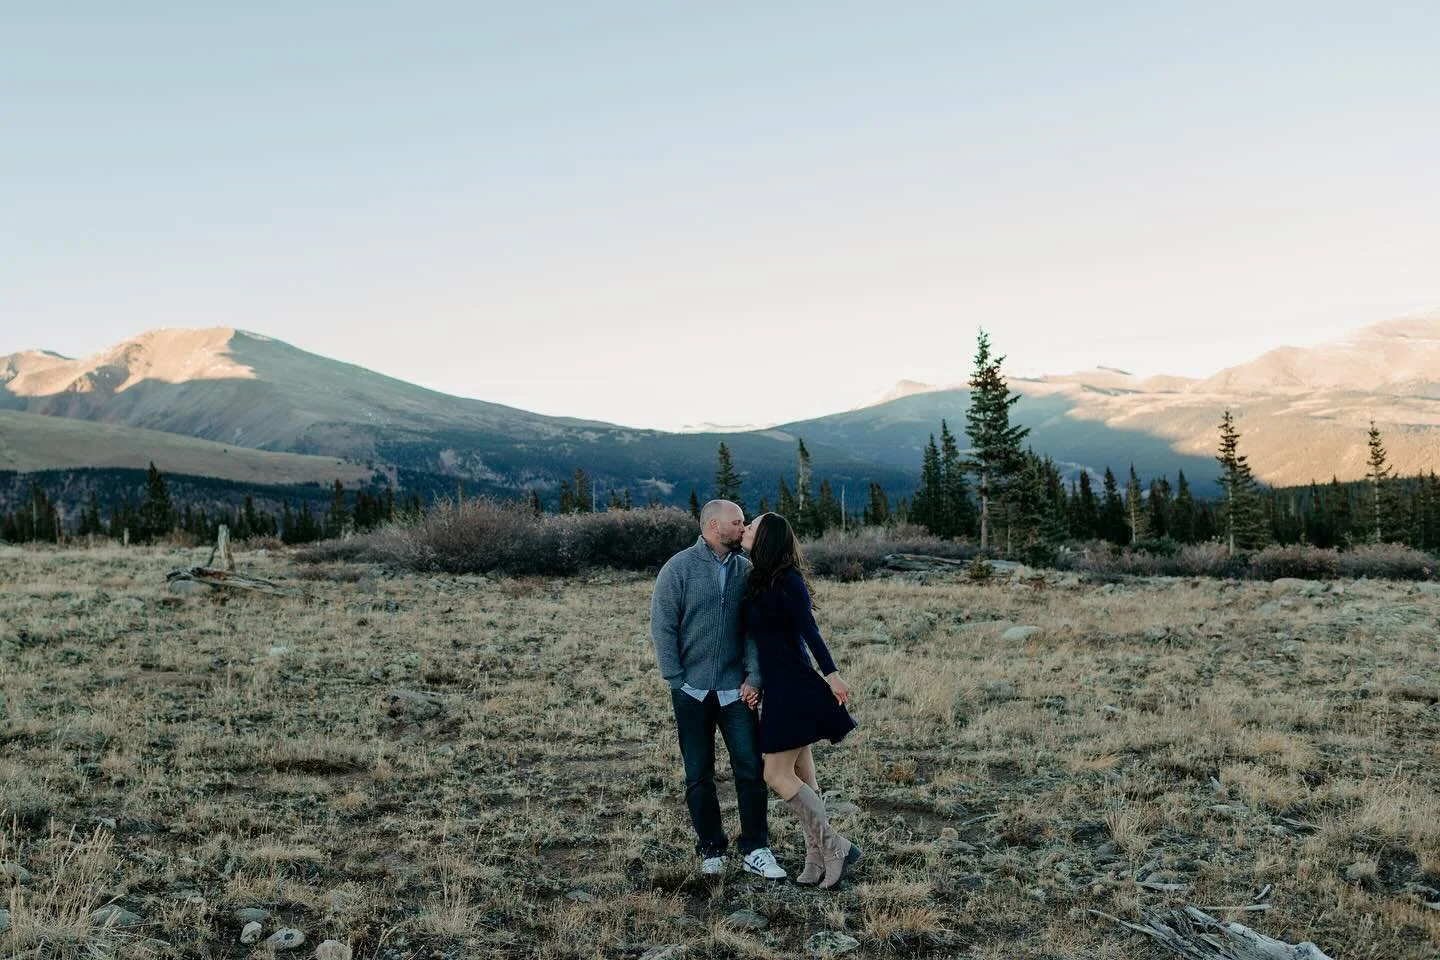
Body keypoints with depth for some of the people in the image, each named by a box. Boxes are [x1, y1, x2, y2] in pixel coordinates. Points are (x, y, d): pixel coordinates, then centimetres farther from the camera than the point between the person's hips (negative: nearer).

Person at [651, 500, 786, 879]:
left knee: (751, 768, -3)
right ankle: (711, 848, 22)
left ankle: (755, 850, 8)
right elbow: (662, 626, -6)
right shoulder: (679, 568, -5)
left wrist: (753, 677, -6)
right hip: (693, 691, -2)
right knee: (699, 775, 8)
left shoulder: (746, 570, 5)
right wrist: (677, 680, -8)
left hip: (735, 688, 2)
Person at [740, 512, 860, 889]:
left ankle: (835, 846, 0)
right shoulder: (756, 581, 11)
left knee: (777, 775, -7)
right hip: (778, 688, 9)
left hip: (795, 688, -9)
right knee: (801, 775, 10)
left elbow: (808, 629, -18)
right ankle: (818, 861, 16)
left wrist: (831, 673, -23)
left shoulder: (787, 580, -13)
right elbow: (752, 634, 17)